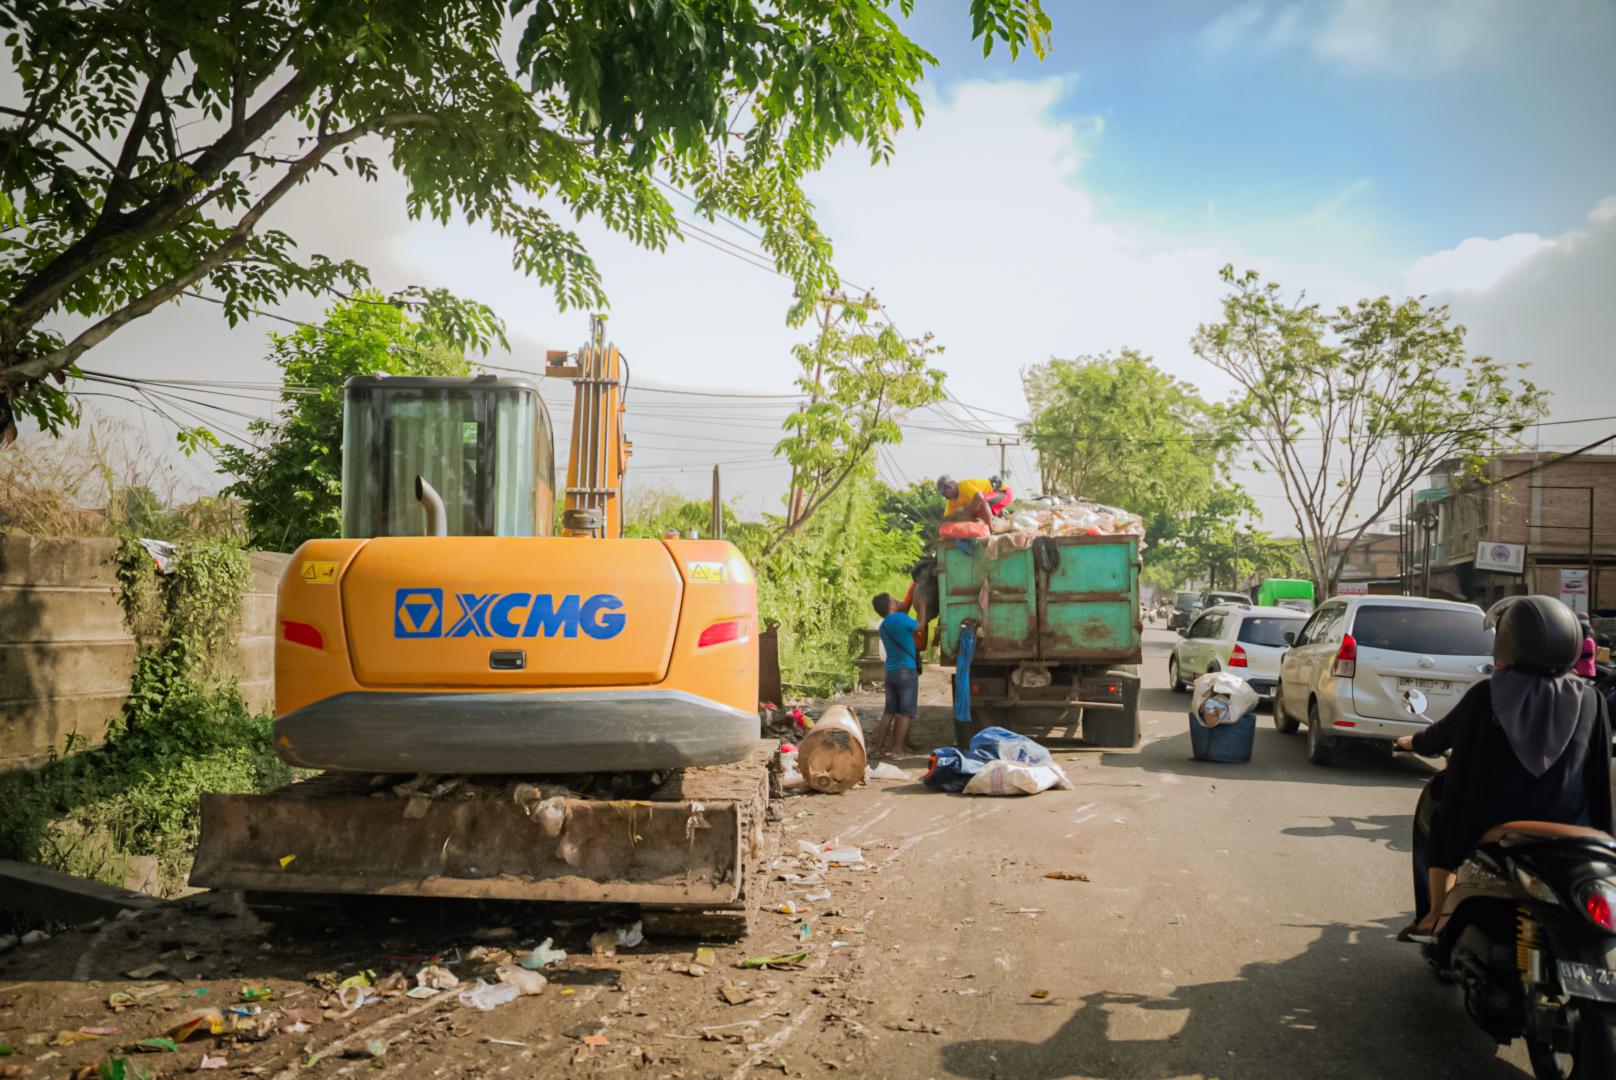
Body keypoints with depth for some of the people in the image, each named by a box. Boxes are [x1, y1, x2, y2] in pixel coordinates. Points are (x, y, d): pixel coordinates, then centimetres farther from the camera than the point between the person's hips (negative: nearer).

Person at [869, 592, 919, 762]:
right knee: (905, 713, -2)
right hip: (907, 671, -7)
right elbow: (919, 627, 4)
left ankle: (879, 750, 7)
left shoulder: (883, 626, 13)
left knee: (889, 712, 10)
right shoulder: (900, 618, -10)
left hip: (891, 672, 7)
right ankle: (895, 752, -6)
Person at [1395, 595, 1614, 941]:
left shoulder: (1485, 696, -10)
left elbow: (1443, 734, 6)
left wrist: (1414, 742, 27)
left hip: (1492, 827, -2)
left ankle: (1436, 919, 26)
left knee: (1442, 804, 25)